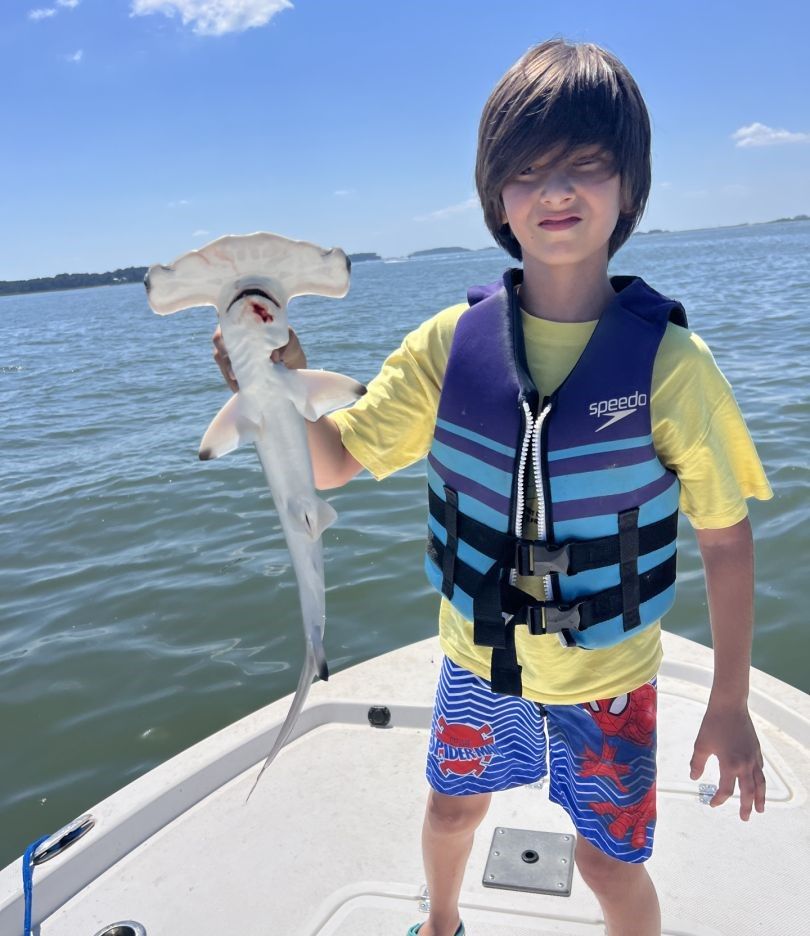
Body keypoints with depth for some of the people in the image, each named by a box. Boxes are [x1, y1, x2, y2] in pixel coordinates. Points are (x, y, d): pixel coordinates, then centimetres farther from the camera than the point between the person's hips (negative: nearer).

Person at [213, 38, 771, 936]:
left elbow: (725, 537, -12)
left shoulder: (669, 360, -21)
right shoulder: (452, 342, -14)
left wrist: (730, 704, -9)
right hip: (476, 657, 3)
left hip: (606, 676, -3)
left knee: (608, 861, 15)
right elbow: (332, 460, -9)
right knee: (452, 805, 27)